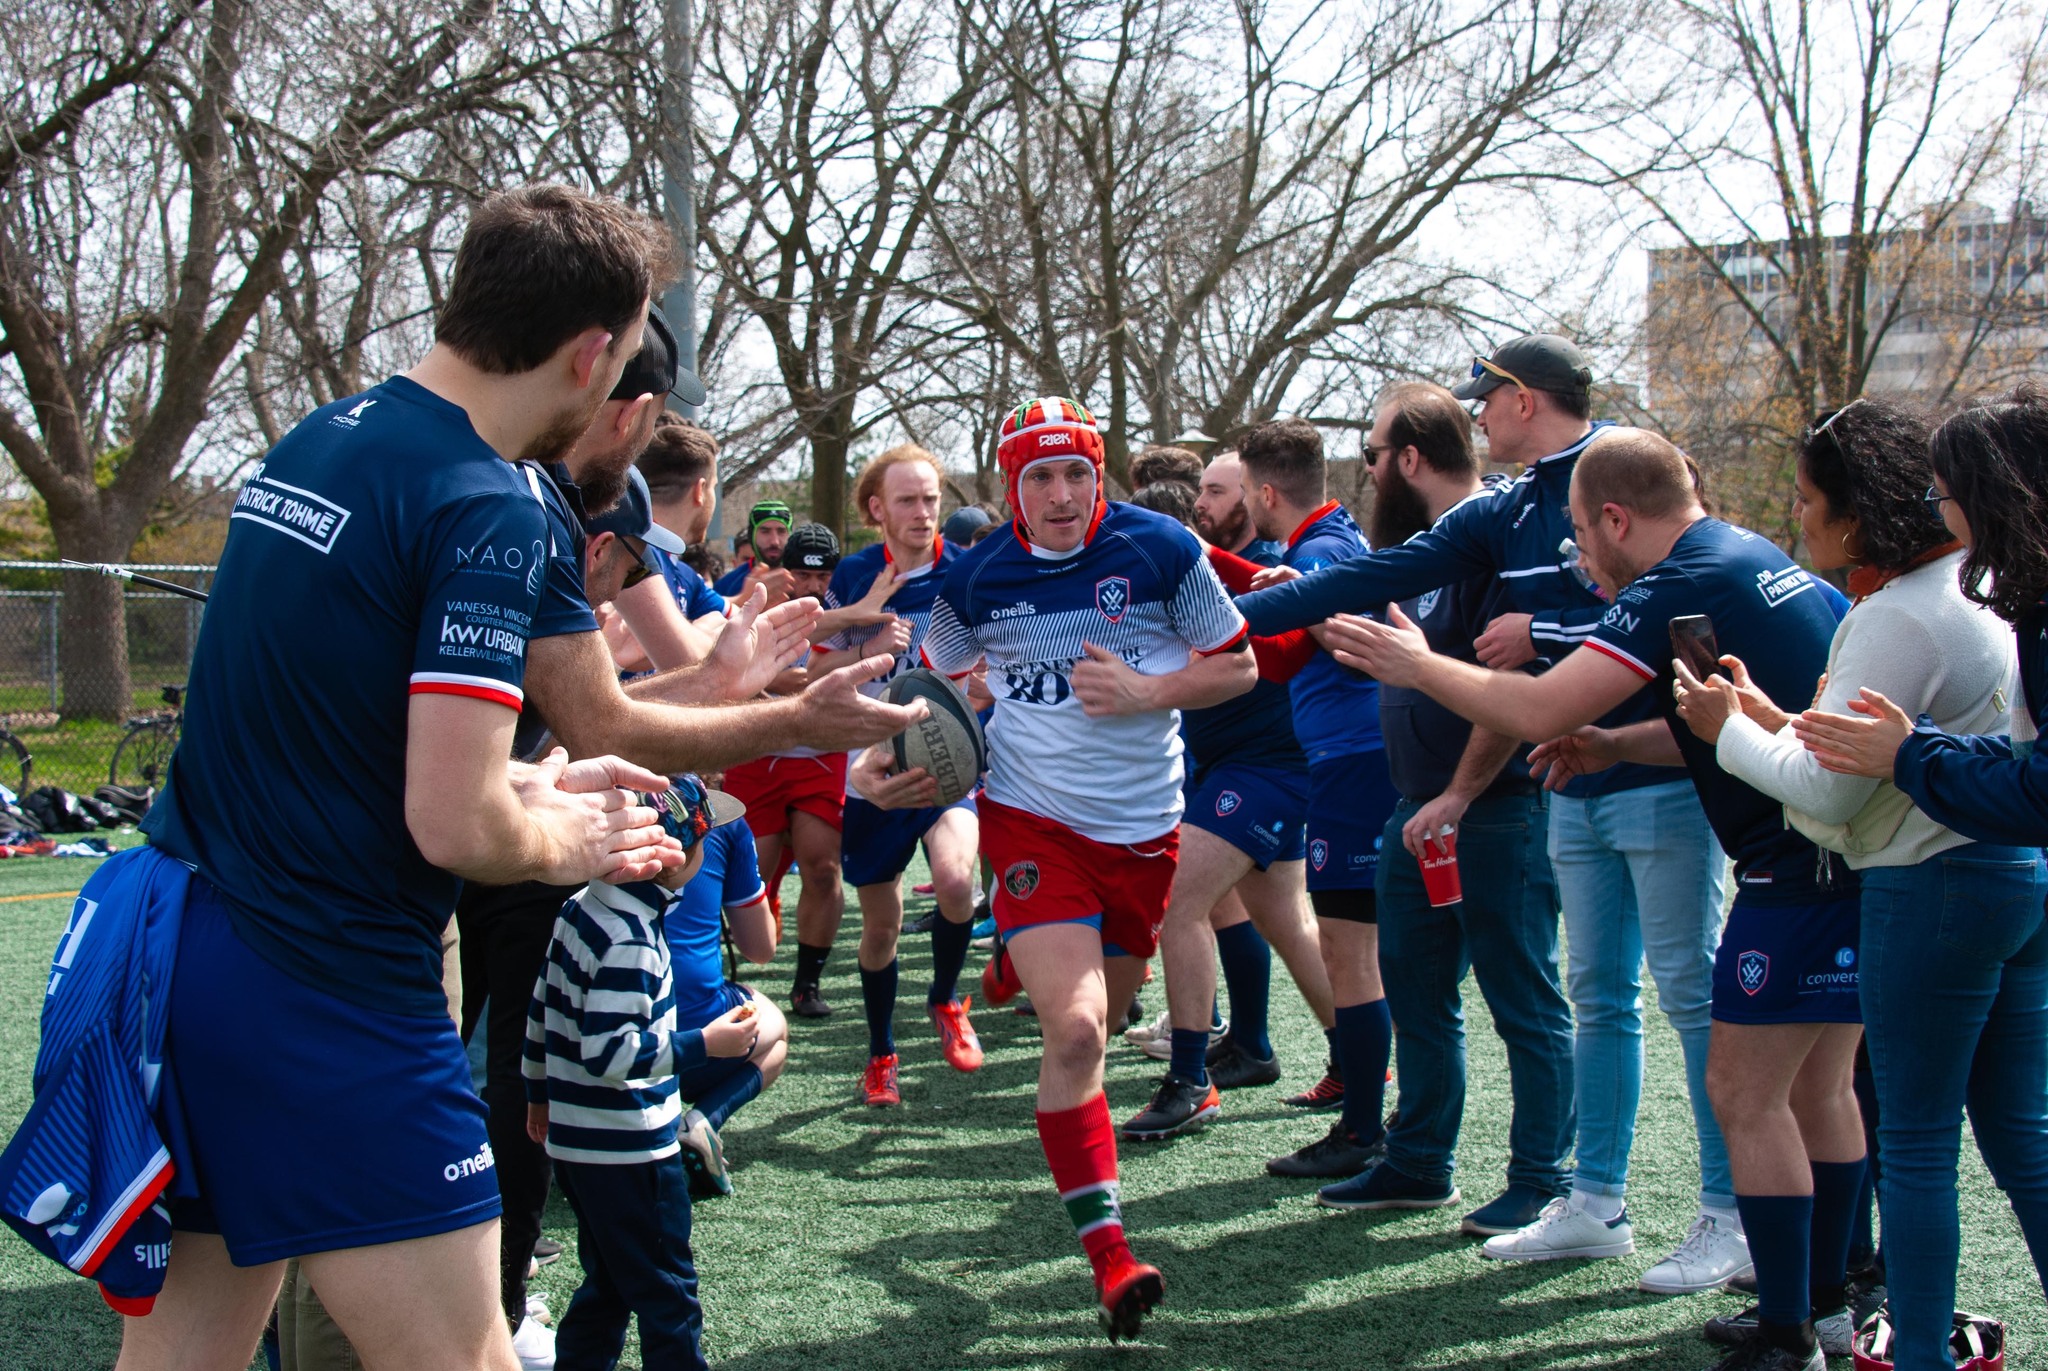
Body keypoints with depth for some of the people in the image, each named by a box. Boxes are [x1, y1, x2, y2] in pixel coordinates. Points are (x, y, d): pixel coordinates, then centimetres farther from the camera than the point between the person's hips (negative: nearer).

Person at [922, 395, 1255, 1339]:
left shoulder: (1161, 550, -6)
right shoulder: (976, 579, -3)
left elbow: (1237, 665, 1)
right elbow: (934, 679, 15)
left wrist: (1147, 692, -15)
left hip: (1143, 826, 2)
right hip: (1033, 820, -2)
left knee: (1096, 1014, 18)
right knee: (1076, 1032, -17)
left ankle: (1021, 960, 55)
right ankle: (1107, 1254, -10)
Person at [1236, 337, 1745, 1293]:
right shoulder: (1505, 514, 12)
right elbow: (1380, 578, 11)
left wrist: (1542, 632, -13)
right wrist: (1237, 615, 9)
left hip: (1662, 779, -8)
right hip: (1577, 784, 8)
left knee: (1693, 993, -3)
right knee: (1599, 996, 12)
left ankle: (1731, 1219, 4)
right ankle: (1598, 1204, 20)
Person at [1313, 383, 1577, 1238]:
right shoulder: (1421, 542, 14)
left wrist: (1458, 797, -21)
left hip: (1496, 810, -10)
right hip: (1421, 809, 10)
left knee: (1522, 999, 0)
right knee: (1416, 989, 16)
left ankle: (1543, 1182, 10)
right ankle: (1419, 1164, 28)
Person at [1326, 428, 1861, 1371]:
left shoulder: (1682, 585, -16)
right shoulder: (1757, 559, 14)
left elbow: (1538, 711, -19)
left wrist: (1414, 665, -6)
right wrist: (1617, 745, 15)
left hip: (1800, 865, -10)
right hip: (1862, 858, 10)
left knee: (1746, 1093, -1)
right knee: (1815, 1088, 18)